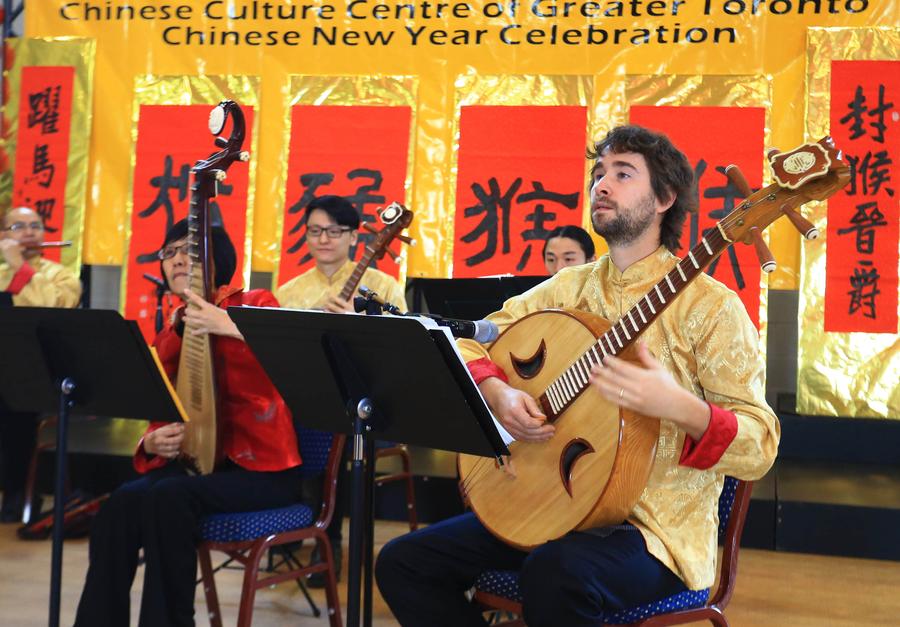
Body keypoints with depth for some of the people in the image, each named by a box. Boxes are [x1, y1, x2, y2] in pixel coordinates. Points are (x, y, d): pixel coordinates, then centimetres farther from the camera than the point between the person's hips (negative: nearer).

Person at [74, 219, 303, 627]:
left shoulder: (255, 305, -1)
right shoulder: (170, 334, 15)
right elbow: (162, 413, 17)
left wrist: (230, 328, -32)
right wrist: (152, 442, -7)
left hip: (262, 466, -5)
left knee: (168, 498, -31)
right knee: (122, 504, -24)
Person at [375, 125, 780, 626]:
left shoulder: (710, 307, -10)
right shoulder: (570, 288, 8)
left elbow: (760, 448, -13)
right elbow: (468, 345, 11)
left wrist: (679, 406, -33)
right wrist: (497, 394, -11)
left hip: (657, 528, -6)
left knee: (554, 575, -37)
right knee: (403, 564, -6)